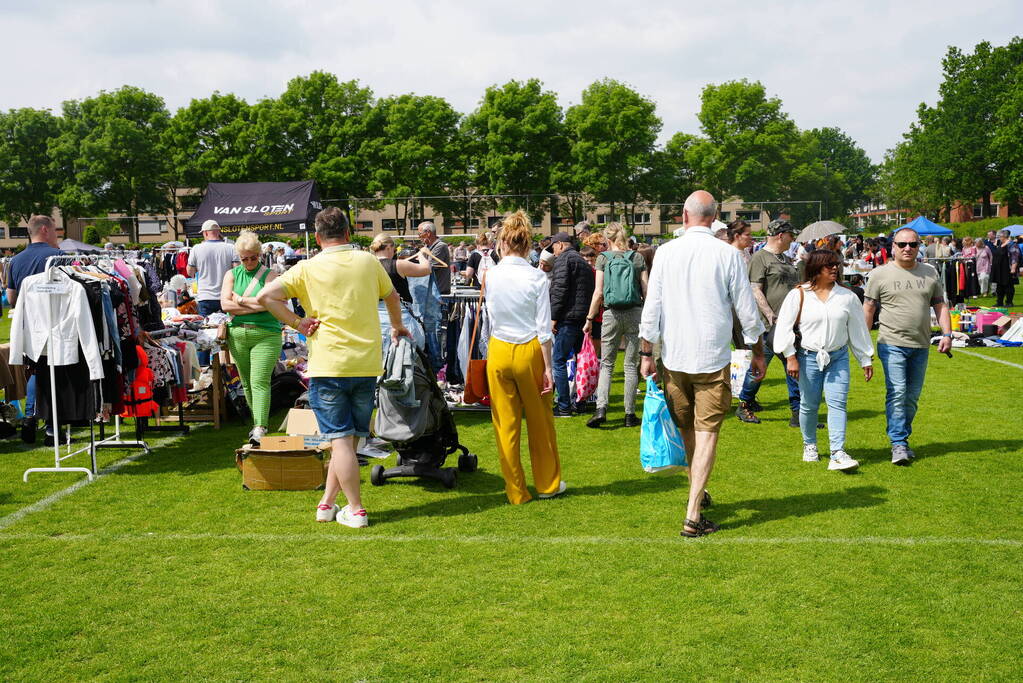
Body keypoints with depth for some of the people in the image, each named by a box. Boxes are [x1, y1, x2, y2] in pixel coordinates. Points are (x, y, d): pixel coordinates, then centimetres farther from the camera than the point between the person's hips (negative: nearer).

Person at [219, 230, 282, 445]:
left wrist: (241, 300, -6)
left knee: (260, 382, -13)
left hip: (266, 335, -4)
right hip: (238, 335, 4)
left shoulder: (269, 274, 3)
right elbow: (225, 304, -2)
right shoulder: (232, 274, 12)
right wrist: (256, 306, -7)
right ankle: (257, 422, 23)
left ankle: (260, 429, -18)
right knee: (247, 384, 10)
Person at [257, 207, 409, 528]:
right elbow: (392, 296, 23)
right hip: (367, 364, 3)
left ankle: (356, 510, 2)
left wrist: (297, 323, -4)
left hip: (328, 366, -3)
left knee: (341, 439, 0)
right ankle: (327, 503, 19)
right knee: (349, 438, 13)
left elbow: (266, 296, -12)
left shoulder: (308, 268, -3)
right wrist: (397, 327, 41)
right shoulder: (368, 261, 7)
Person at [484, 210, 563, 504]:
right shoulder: (537, 278, -10)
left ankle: (516, 491, 18)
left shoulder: (491, 275, -3)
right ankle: (548, 484, 27)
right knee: (539, 421, 13)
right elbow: (544, 328, -10)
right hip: (529, 350, -2)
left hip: (498, 350, 2)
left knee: (505, 423, 9)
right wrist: (548, 367, -4)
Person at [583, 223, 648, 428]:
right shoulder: (638, 258, 3)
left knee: (606, 364, 7)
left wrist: (589, 319, 2)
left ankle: (601, 409, -9)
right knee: (631, 365, 8)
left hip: (612, 314, -1)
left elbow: (598, 293, -5)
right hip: (635, 313, 1)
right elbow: (646, 290, 1)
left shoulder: (603, 258, -2)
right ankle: (630, 414, 9)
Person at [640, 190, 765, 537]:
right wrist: (758, 352, 12)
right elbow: (747, 310, 0)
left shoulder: (666, 252, -2)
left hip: (674, 356, 2)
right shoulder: (728, 254, -5)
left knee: (685, 428, 18)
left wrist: (646, 353, 6)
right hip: (714, 358, -2)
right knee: (707, 432, 0)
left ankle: (697, 491, 35)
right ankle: (693, 515, -6)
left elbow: (652, 307, -1)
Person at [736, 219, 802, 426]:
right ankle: (744, 405, 18)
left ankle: (798, 413, 11)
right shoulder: (760, 257, -8)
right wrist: (770, 315, -22)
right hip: (770, 324, -8)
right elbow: (756, 290, -15)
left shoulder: (786, 259, 19)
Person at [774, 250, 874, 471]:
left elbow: (858, 329, 12)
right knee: (809, 405, 6)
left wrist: (866, 360, 14)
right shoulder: (799, 295, -2)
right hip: (808, 357, -1)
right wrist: (791, 357, -8)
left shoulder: (847, 296, 6)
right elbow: (785, 327, -3)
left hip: (838, 357, 2)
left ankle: (838, 454, -13)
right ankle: (809, 446, 28)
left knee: (837, 403, -9)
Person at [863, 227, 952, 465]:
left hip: (920, 347, 4)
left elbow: (940, 305, 14)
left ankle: (903, 438, 21)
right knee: (897, 394, -12)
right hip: (892, 344, -4)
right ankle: (898, 443, -8)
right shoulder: (880, 274, 0)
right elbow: (868, 309, 2)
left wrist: (947, 334, 1)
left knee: (912, 396, 8)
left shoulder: (930, 273, 11)